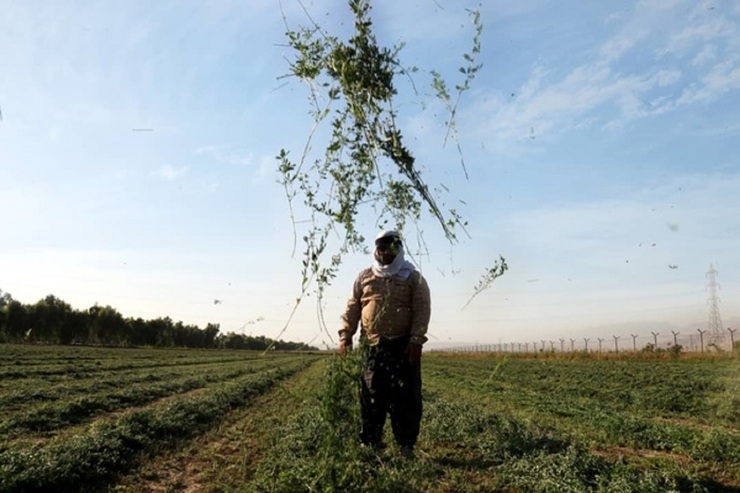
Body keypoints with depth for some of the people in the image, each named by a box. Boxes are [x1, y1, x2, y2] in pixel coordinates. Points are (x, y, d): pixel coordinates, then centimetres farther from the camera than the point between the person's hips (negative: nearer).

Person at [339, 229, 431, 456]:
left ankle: (406, 444, 11)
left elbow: (422, 310, -4)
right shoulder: (364, 276, 13)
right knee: (371, 395, 5)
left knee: (405, 396, 0)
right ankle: (371, 442, 17)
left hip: (403, 346, -2)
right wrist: (346, 334, 0)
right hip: (373, 346, 2)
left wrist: (416, 340, -14)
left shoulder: (414, 277, 4)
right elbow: (352, 307, 11)